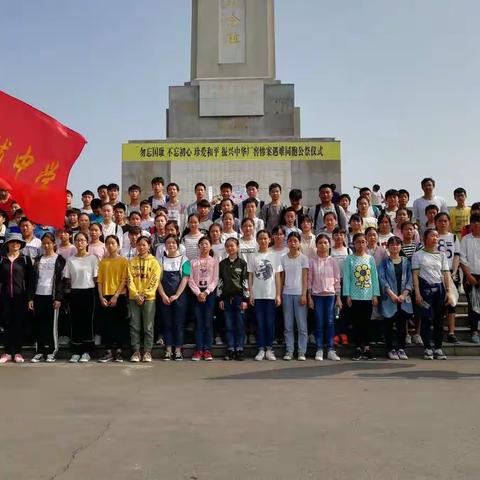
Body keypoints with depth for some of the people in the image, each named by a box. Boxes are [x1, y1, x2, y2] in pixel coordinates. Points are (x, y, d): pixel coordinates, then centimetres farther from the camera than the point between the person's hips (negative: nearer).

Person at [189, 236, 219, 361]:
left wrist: (206, 292, -11)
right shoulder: (193, 262, 9)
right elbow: (190, 280, 2)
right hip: (197, 293, 1)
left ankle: (207, 350, 2)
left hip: (209, 292, -1)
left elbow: (215, 280, 0)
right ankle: (199, 350, 3)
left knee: (208, 322, -2)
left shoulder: (214, 261, 6)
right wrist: (198, 293, -10)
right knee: (198, 322, 0)